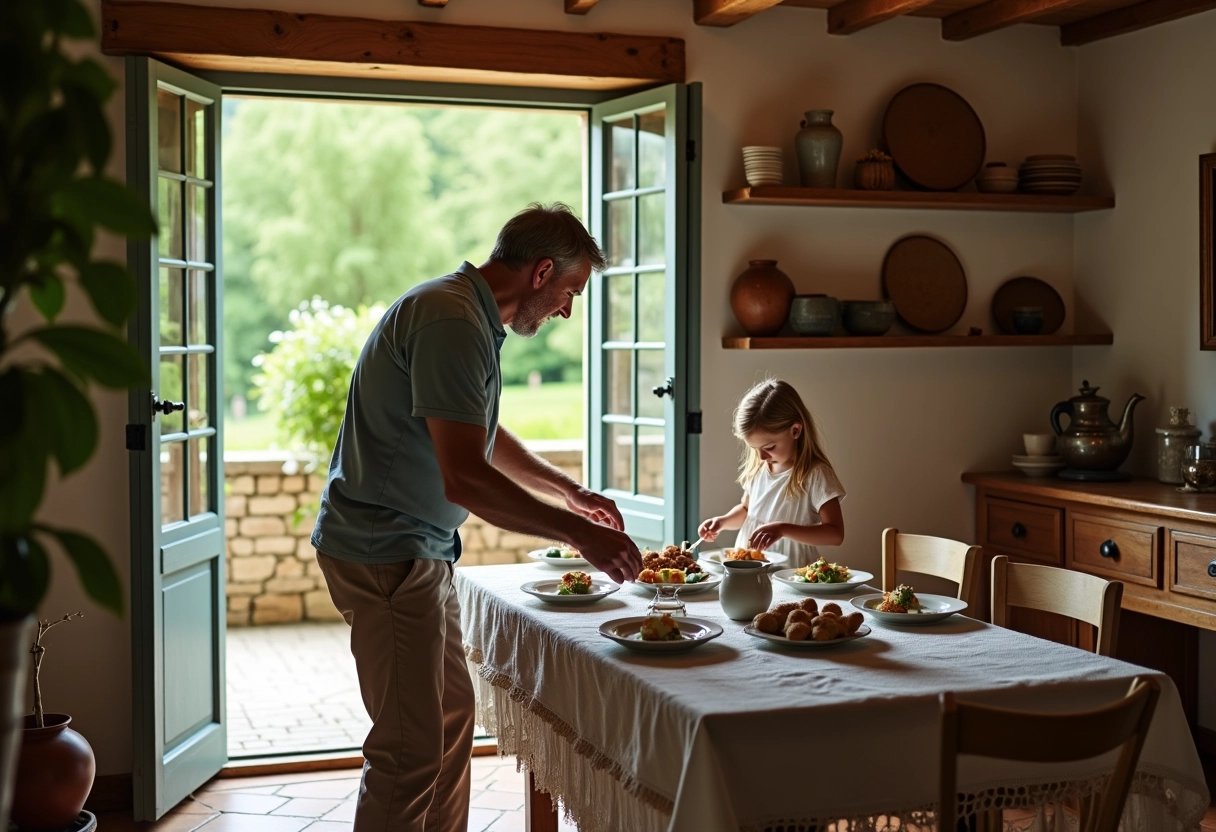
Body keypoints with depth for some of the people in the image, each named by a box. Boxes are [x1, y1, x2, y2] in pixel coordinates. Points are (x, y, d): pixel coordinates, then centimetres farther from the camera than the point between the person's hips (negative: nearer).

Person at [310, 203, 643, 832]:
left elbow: (485, 438, 28)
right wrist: (580, 535, -22)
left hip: (416, 549, 11)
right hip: (385, 553, -11)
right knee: (413, 747, -7)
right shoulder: (451, 322, -21)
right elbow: (465, 478, -28)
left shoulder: (471, 318, 14)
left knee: (451, 712, 17)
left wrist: (571, 492, 21)